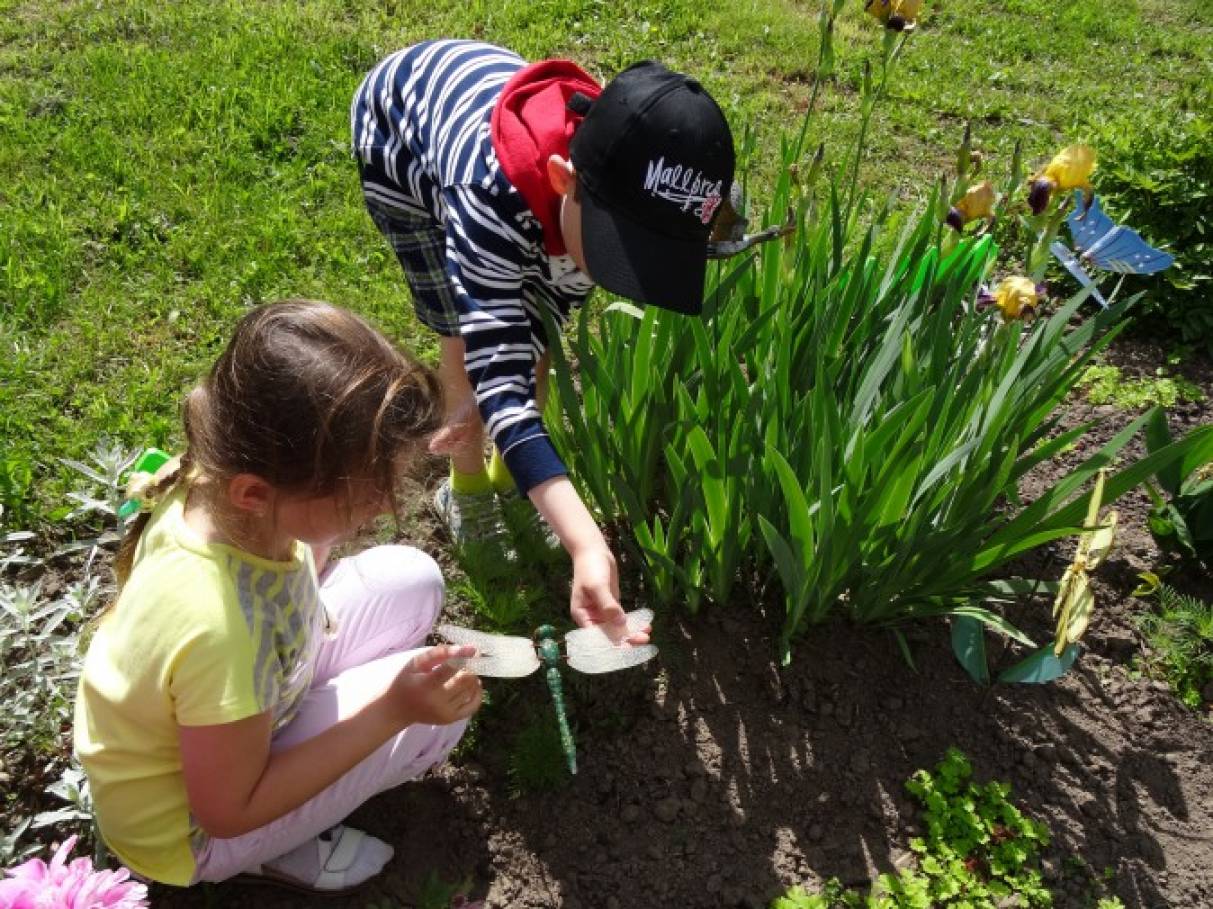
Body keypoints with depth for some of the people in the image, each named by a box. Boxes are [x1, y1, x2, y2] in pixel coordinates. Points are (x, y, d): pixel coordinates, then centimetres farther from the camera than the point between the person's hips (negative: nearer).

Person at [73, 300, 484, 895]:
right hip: (189, 824, -6)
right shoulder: (219, 631, -44)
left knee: (412, 580, -2)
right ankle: (272, 854, 6)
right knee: (438, 707, -16)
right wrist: (392, 711, -28)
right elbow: (229, 812, -26)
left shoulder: (222, 470, -24)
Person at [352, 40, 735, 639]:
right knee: (466, 333, -10)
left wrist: (489, 397, -21)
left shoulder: (619, 187, -31)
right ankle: (469, 490, 15)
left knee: (524, 324, 0)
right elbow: (495, 364, -53)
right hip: (398, 125, -4)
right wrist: (587, 546, -61)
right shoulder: (492, 190, -49)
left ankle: (509, 476, 25)